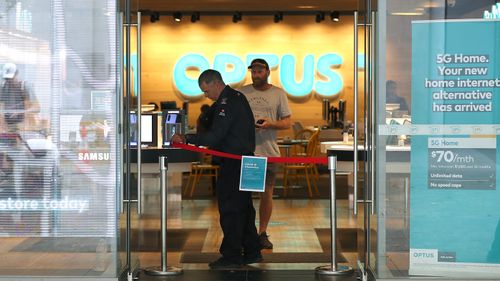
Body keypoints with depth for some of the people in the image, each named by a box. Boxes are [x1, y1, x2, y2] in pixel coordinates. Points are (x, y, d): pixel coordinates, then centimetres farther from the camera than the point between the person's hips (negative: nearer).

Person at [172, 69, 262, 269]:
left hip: (233, 162, -10)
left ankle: (232, 256, -1)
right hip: (244, 158, 10)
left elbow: (214, 136, -22)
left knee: (229, 208, -5)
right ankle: (251, 251, 21)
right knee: (244, 206, 15)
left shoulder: (227, 103, -18)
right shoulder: (236, 97, 15)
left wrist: (187, 139, -17)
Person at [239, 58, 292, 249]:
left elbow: (287, 122, 4)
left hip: (269, 151, 0)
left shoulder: (278, 94, 6)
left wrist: (270, 124, -15)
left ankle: (262, 233, 17)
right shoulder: (242, 93, 7)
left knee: (267, 194, 5)